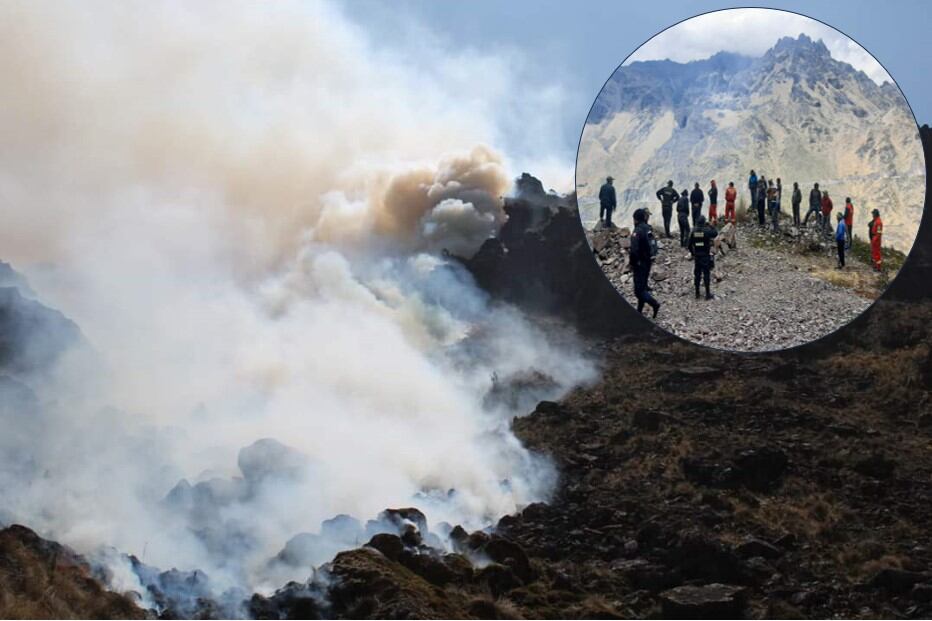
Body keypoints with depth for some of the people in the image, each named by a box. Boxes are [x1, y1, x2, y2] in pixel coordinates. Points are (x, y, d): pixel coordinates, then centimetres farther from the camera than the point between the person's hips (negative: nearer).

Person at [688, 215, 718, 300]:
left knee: (697, 275, 12)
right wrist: (710, 226, 13)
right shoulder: (707, 231, -13)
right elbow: (715, 233, 5)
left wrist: (692, 253, 16)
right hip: (706, 256, -3)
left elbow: (690, 244, 3)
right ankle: (708, 294, 4)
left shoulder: (693, 232, -3)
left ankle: (697, 293, 17)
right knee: (707, 275, 2)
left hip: (697, 256, 3)